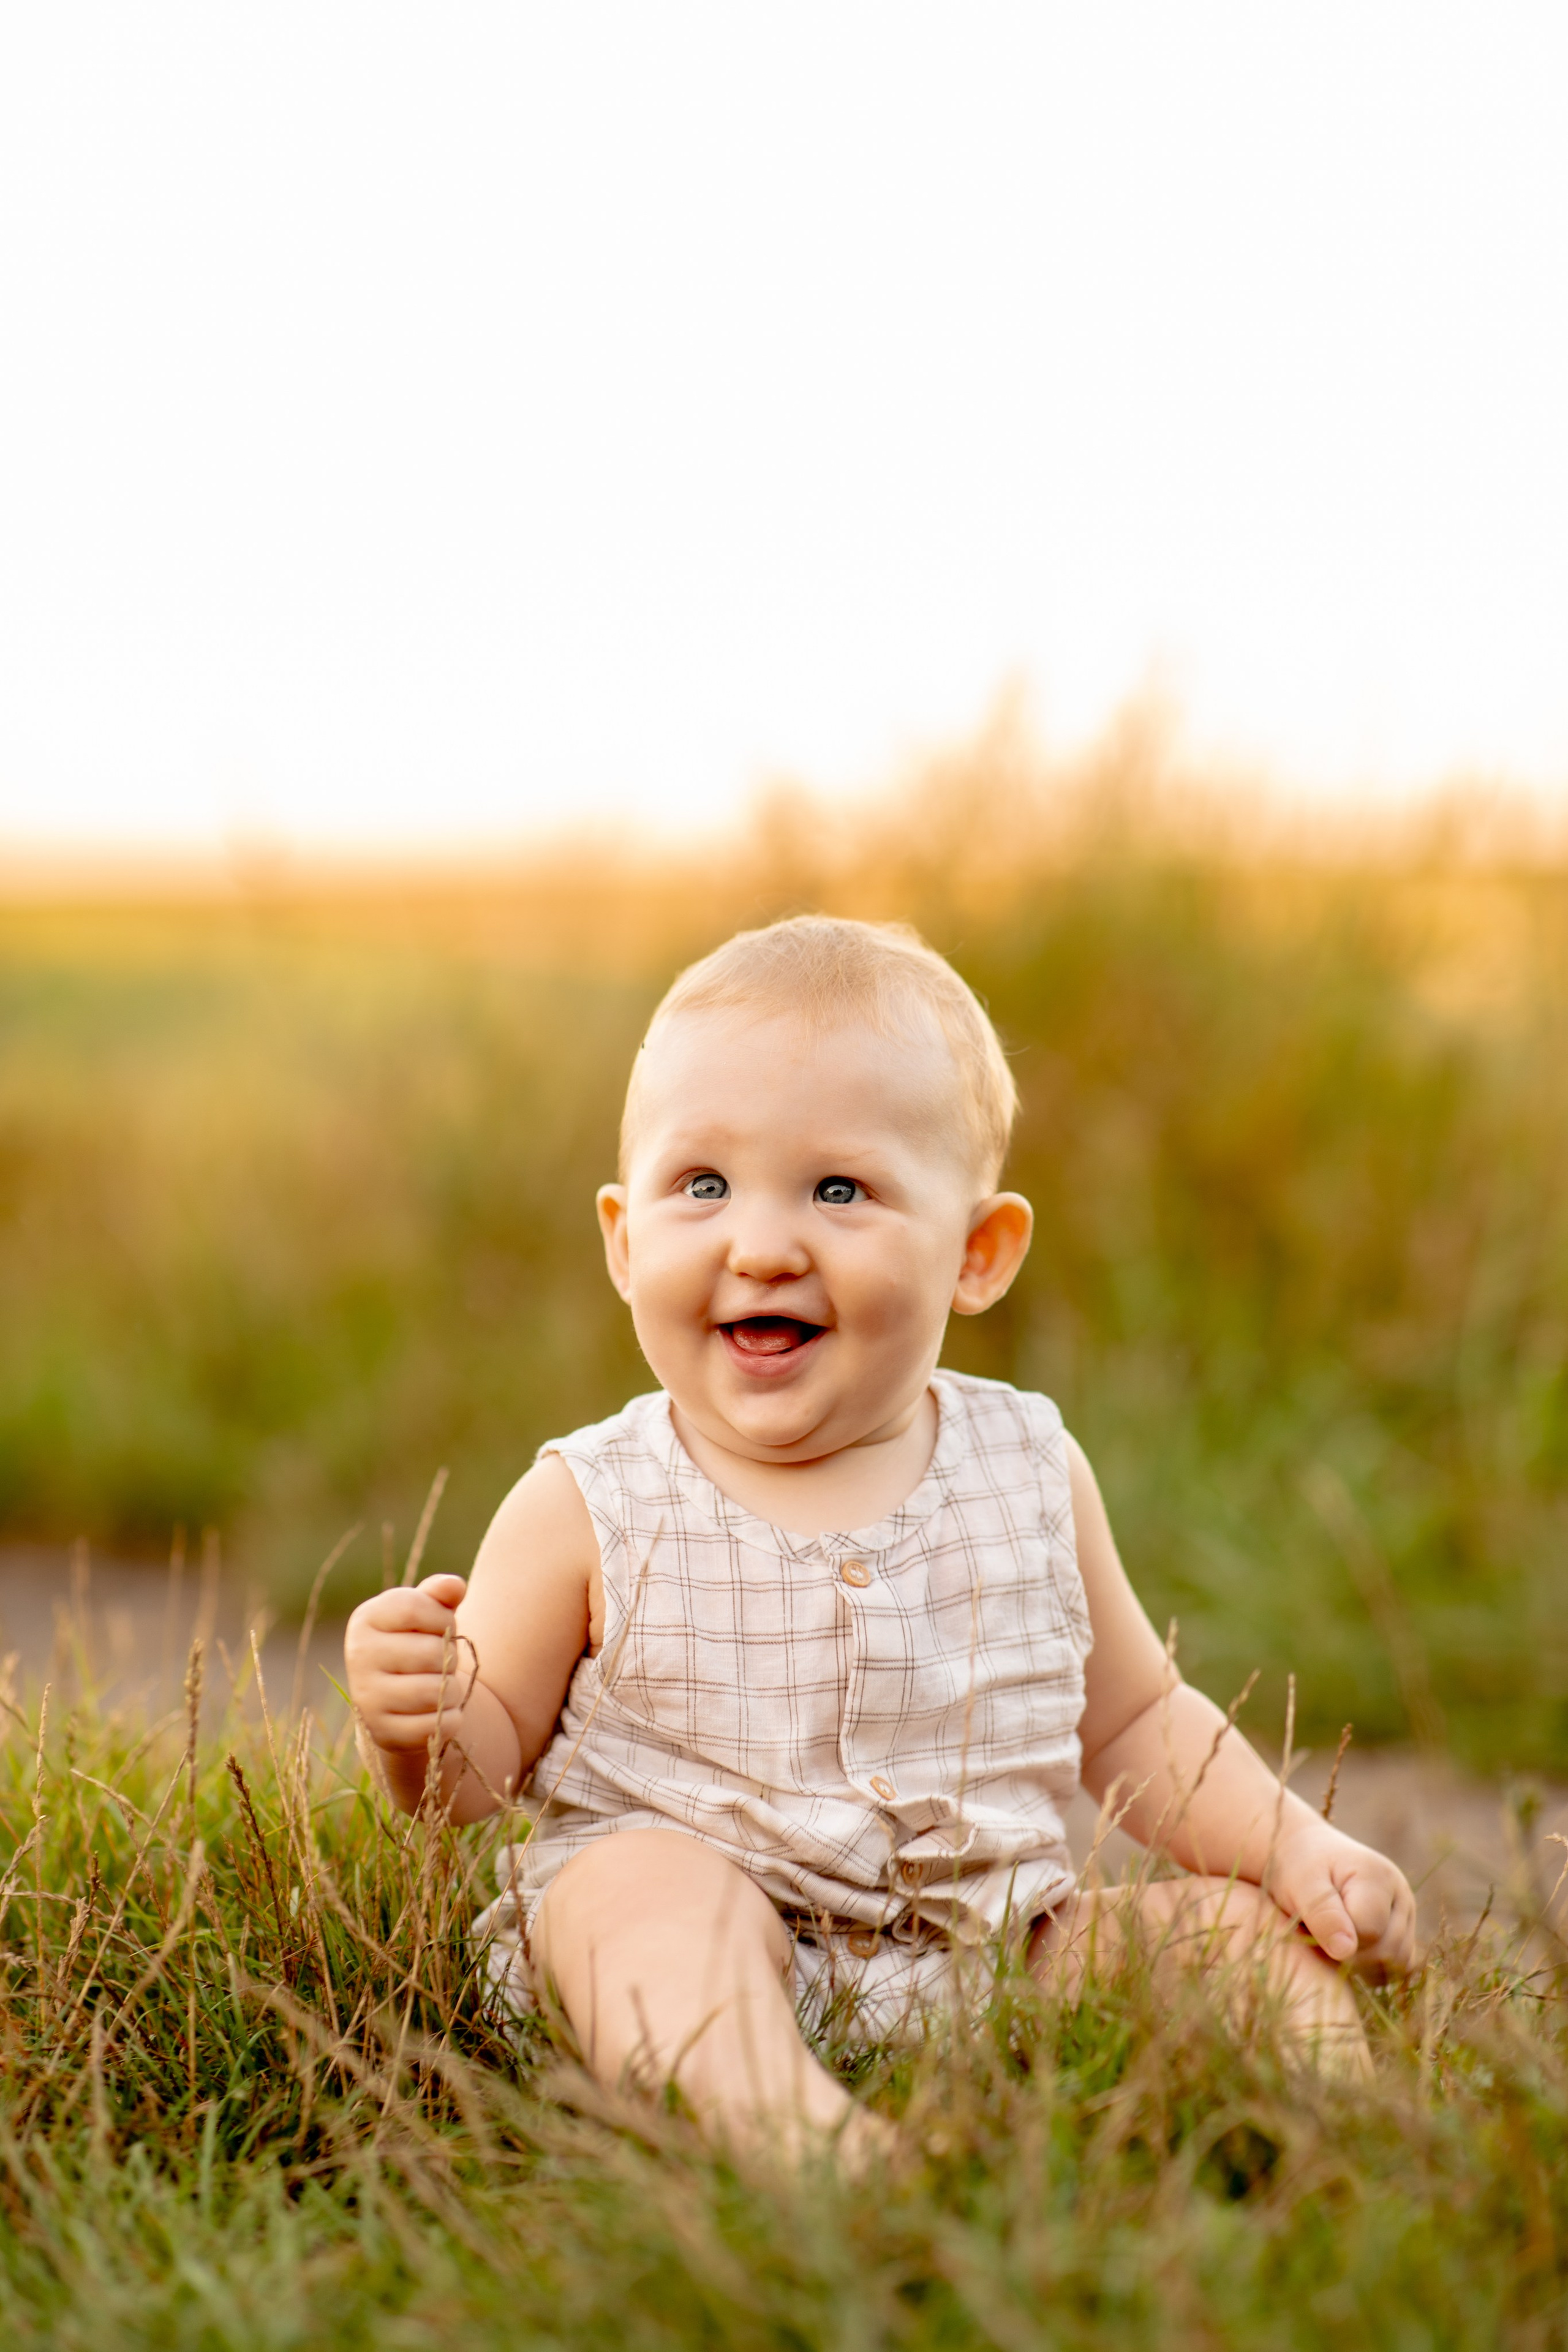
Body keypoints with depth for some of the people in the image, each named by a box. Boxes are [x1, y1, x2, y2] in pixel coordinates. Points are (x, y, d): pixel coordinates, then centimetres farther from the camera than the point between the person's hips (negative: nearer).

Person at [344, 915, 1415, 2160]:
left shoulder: (1029, 1472, 4)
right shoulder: (591, 1509, -4)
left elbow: (1137, 1724, 15)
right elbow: (488, 1762, 2)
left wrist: (1298, 1846, 0)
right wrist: (421, 1728, -21)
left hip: (995, 1954, 4)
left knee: (1249, 1932, -9)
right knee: (656, 1888, -33)